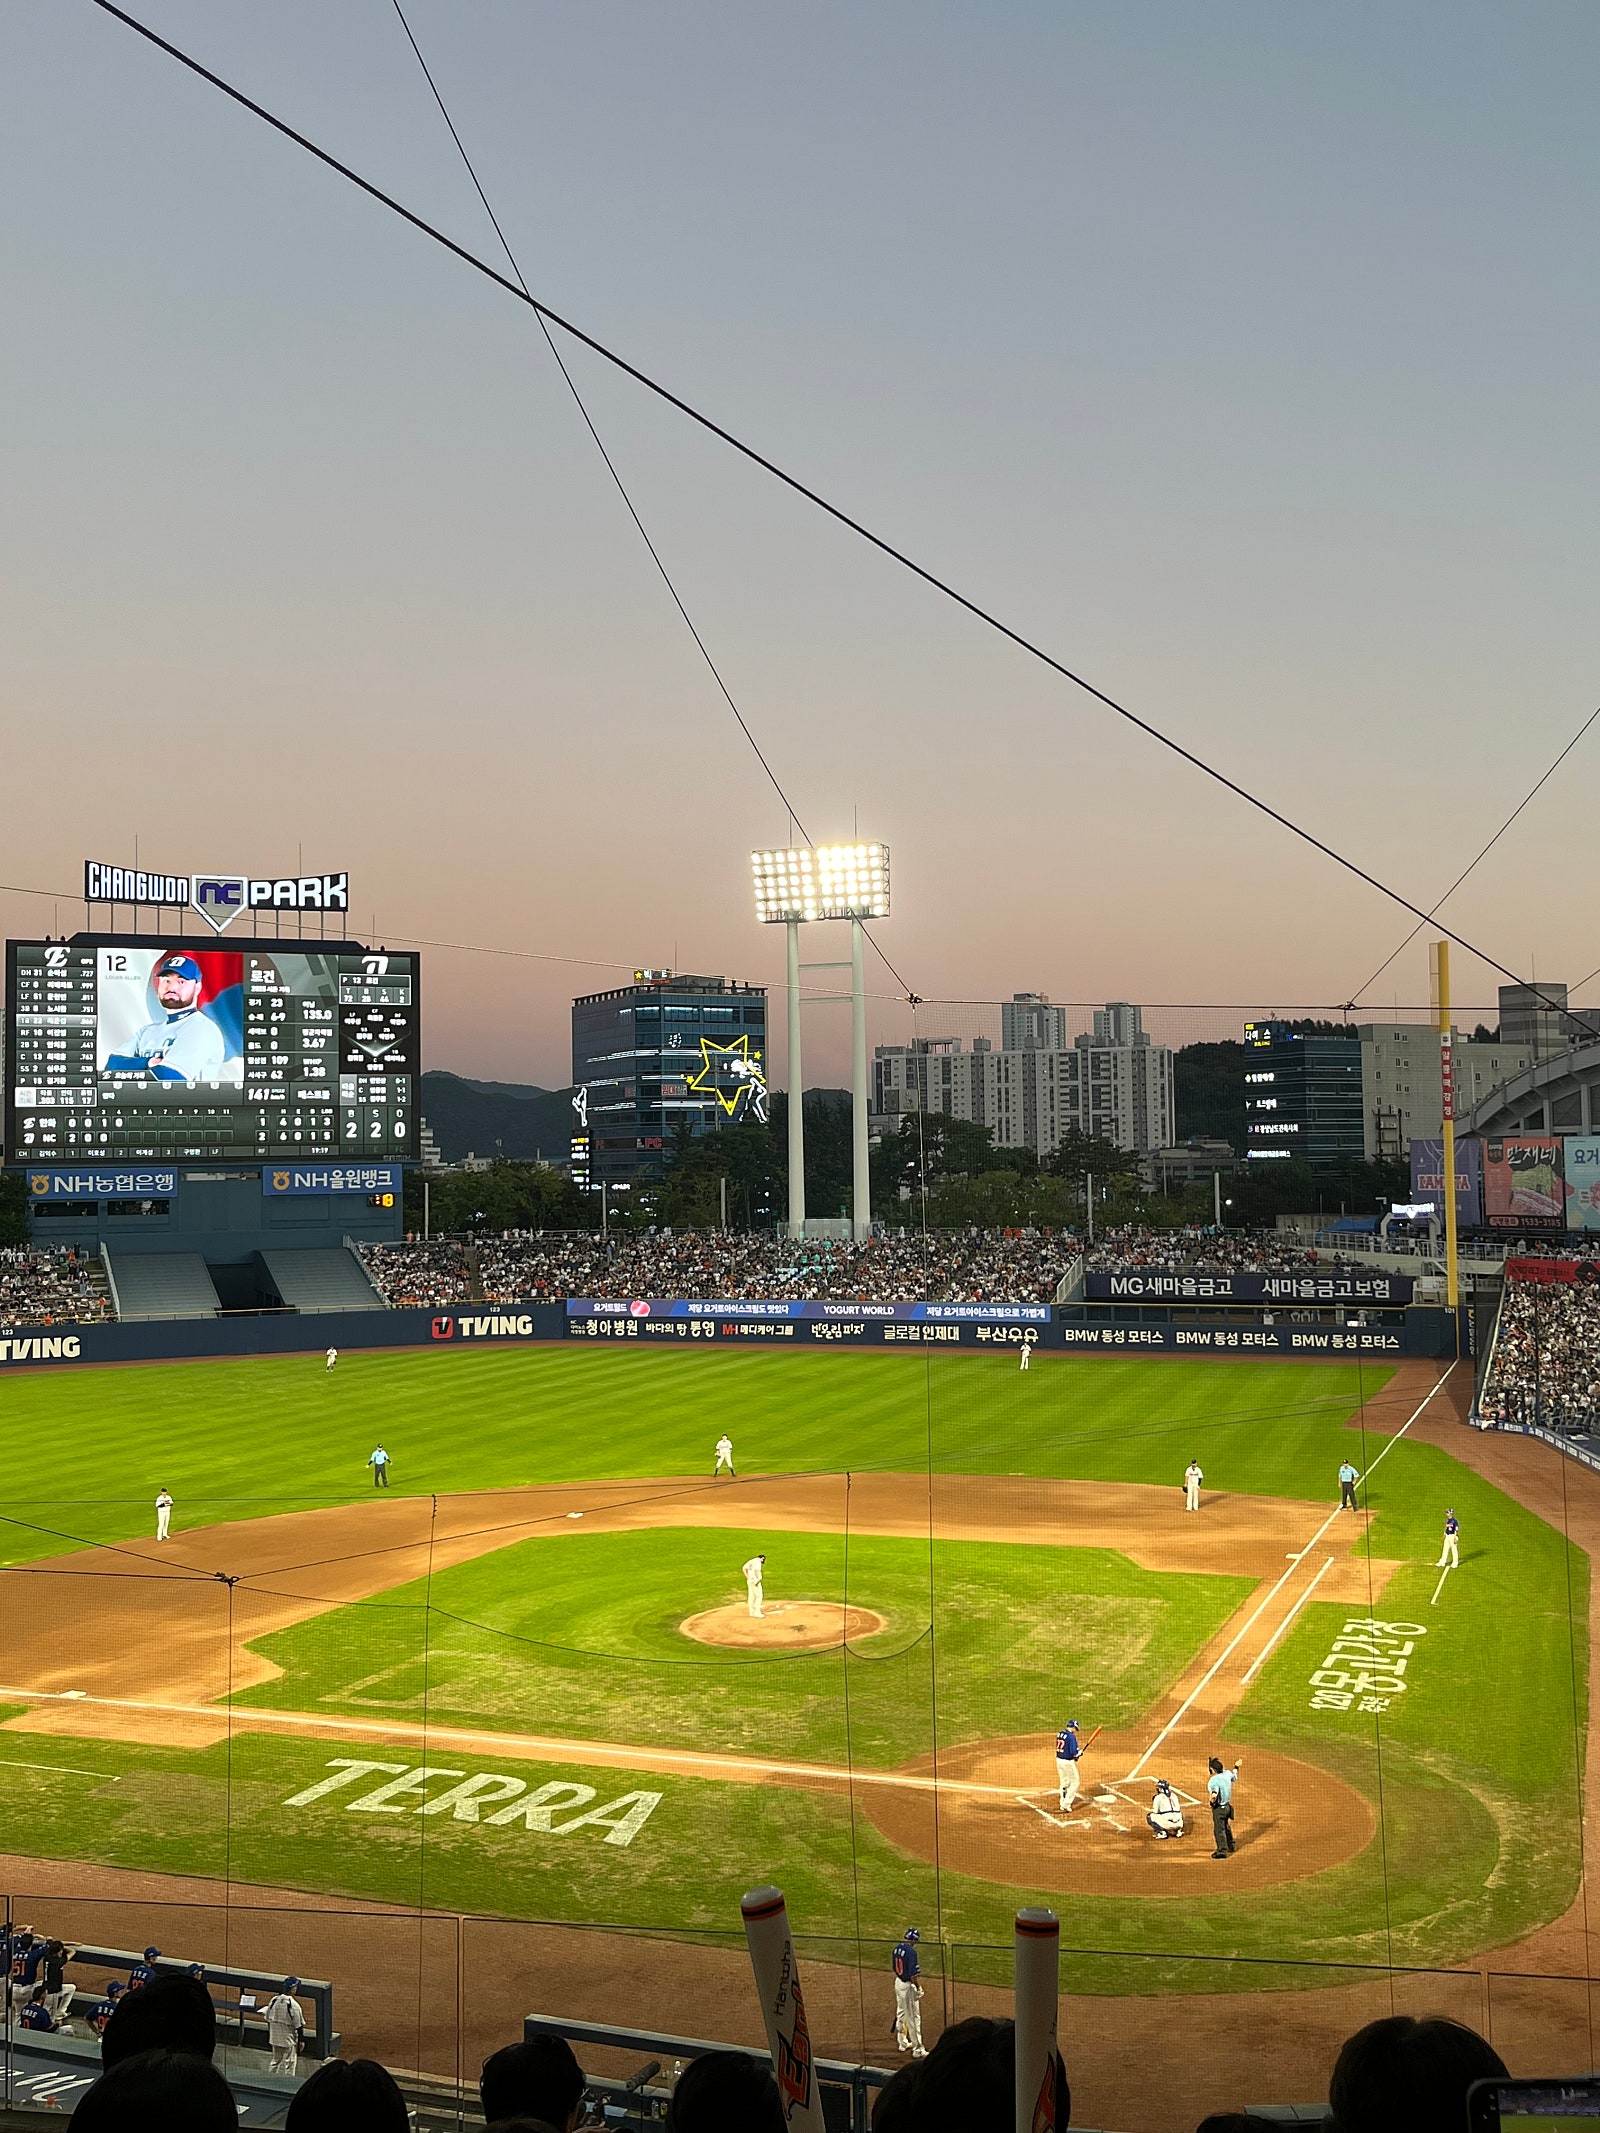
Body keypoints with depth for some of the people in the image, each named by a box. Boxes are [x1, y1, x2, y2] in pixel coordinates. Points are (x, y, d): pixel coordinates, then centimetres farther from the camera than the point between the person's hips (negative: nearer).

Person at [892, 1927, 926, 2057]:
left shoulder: (897, 1948, 3)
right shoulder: (911, 1951, -23)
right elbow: (913, 1974, -24)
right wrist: (919, 1988, -13)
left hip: (898, 1982, 8)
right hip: (908, 1986, -8)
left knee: (901, 2013, 22)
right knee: (913, 2018, -1)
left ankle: (903, 2043, 36)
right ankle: (917, 2049, 4)